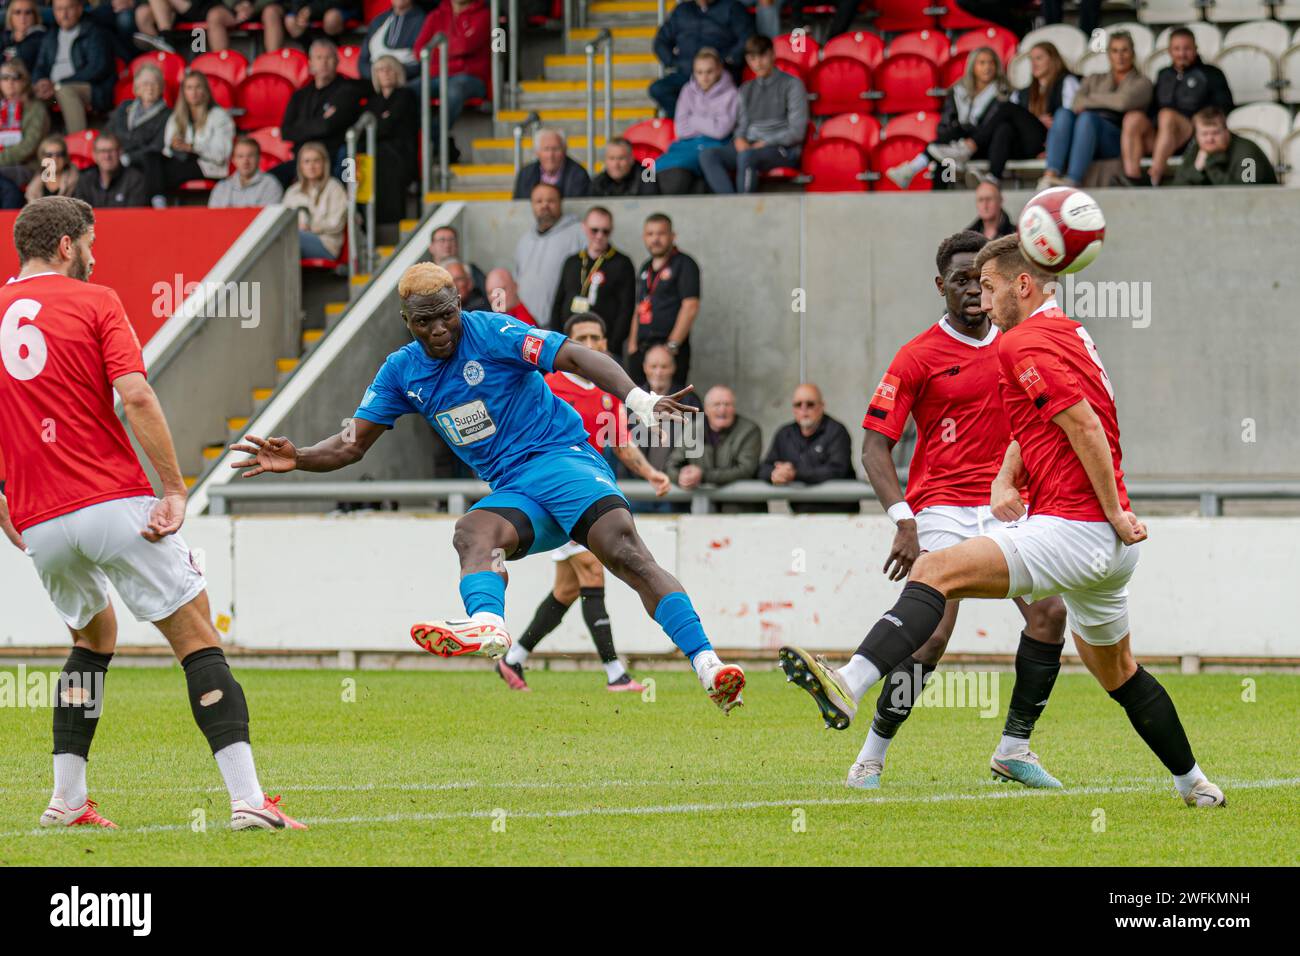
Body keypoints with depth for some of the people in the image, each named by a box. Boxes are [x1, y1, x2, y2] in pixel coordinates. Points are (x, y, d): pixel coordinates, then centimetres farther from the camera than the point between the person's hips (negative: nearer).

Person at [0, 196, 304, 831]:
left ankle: (67, 799, 19)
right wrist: (175, 489, -10)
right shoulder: (94, 303, -1)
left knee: (95, 634, 28)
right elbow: (135, 397, -14)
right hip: (115, 504, -5)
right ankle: (246, 798, -12)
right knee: (197, 640, 0)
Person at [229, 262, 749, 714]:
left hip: (561, 457, -4)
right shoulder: (402, 372, 10)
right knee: (471, 533, -30)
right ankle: (487, 626, -61)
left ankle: (707, 665, -34)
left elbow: (578, 358, -14)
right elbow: (354, 442, 16)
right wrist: (296, 458, -3)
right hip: (512, 494, 4)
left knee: (626, 552, -27)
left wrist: (642, 401, -28)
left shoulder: (491, 332, -7)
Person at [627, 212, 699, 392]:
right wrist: (632, 344, 13)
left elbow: (690, 308, -11)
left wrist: (672, 345, -15)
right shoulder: (645, 268, 19)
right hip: (642, 348, 7)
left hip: (670, 350, -7)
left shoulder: (684, 264, -3)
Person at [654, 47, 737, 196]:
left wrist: (694, 120, 3)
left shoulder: (730, 94, 2)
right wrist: (708, 124, -1)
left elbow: (720, 130, -6)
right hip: (687, 144, 4)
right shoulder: (688, 91, 15)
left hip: (714, 145, -4)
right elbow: (681, 129, 8)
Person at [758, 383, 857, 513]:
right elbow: (763, 470, 13)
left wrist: (796, 475, -22)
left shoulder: (836, 432, -3)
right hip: (800, 513, 5)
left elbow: (835, 471, -17)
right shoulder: (784, 434, 16)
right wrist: (774, 475, -13)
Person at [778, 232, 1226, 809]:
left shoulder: (1026, 342, -11)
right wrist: (1005, 479, 9)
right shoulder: (1068, 334, 21)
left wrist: (1114, 512, -19)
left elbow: (1084, 423, -21)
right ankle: (1195, 786, 36)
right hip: (1111, 545, 10)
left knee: (936, 572, -22)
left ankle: (849, 685, -39)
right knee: (1118, 675, 26)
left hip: (1075, 527, -10)